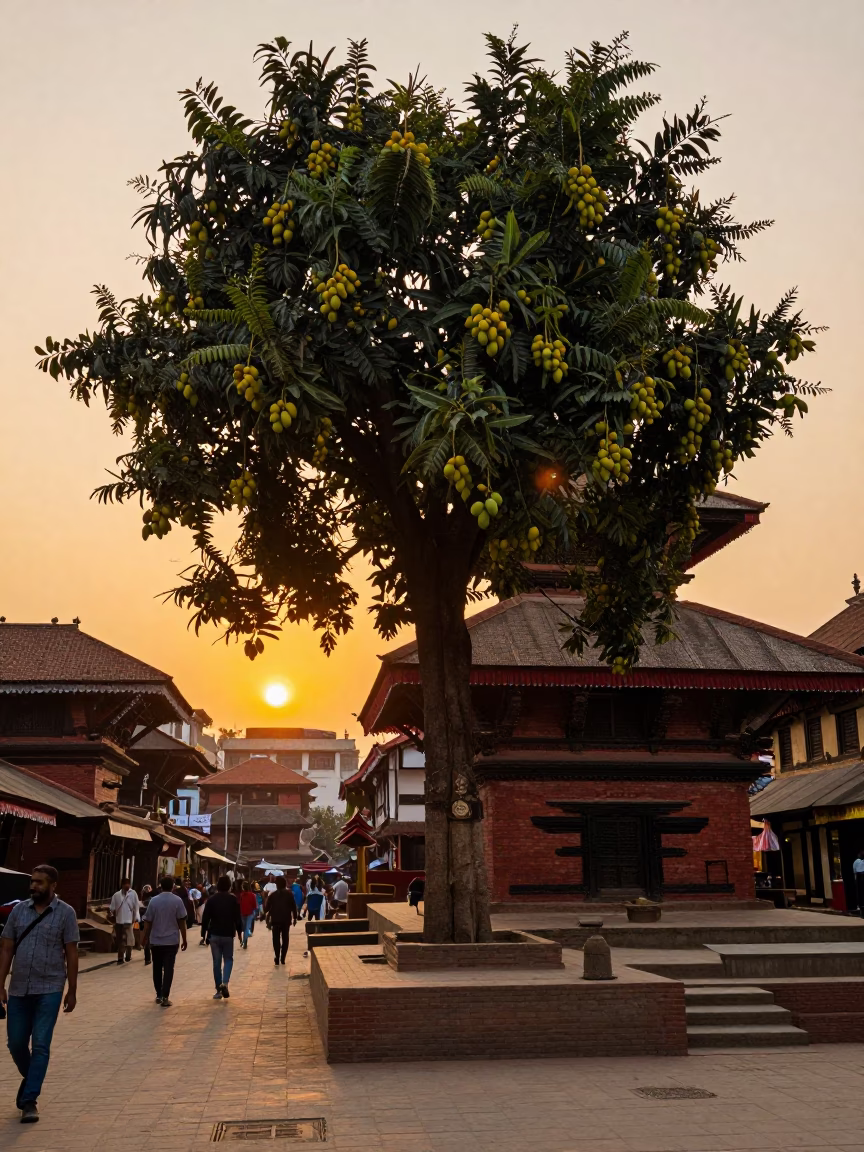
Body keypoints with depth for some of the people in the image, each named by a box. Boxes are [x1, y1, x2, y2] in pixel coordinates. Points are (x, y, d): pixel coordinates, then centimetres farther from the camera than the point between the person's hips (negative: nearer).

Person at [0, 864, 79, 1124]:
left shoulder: (65, 913, -4)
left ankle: (29, 1101, 4)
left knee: (40, 1045, -4)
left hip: (49, 990, -4)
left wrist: (72, 991, -2)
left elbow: (71, 954, -2)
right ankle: (30, 1079, 39)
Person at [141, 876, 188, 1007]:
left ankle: (159, 995, 21)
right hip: (171, 941, -2)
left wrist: (146, 938, 11)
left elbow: (148, 922, 0)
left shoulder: (154, 901, -2)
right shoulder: (177, 901, -6)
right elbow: (182, 922, -5)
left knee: (157, 968, 15)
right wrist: (184, 940, 2)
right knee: (168, 969, -1)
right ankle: (165, 997, -8)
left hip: (156, 941, 2)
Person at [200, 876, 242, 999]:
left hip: (214, 935, 1)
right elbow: (238, 918, -1)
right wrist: (239, 932, 10)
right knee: (228, 959, 12)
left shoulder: (212, 900, 0)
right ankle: (225, 983, -12)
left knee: (217, 962, 7)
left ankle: (219, 990, 8)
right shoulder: (233, 900, -1)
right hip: (228, 935, -1)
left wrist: (203, 934, 3)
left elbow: (205, 918, -2)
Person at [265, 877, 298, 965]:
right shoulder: (289, 894, -1)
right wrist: (294, 918, 7)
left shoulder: (272, 895, -2)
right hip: (286, 920, 1)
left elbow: (268, 908, -1)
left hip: (275, 920, -1)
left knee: (276, 939, 6)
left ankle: (277, 958, -1)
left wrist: (268, 921, 7)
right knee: (285, 939, 8)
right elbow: (293, 907, -2)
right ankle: (283, 958, 5)